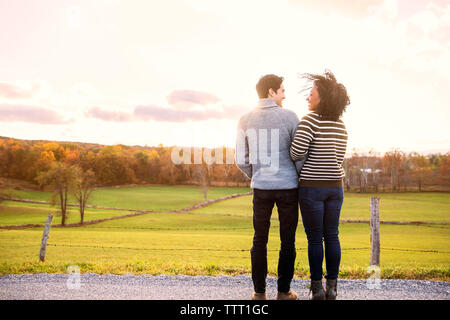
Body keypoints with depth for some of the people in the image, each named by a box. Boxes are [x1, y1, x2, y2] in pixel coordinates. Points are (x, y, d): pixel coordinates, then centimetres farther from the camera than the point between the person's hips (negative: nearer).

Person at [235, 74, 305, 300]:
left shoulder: (245, 120, 1)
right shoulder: (289, 117, -7)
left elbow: (242, 160, 2)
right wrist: (300, 179, 12)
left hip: (261, 188, 2)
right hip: (288, 187, -2)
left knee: (260, 240, 11)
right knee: (287, 241, 9)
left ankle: (259, 292, 15)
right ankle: (284, 291, 15)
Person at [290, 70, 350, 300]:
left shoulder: (311, 119, -13)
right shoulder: (341, 125, 8)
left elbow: (297, 151, -21)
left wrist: (295, 158, 3)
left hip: (312, 187, -5)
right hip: (335, 186, 6)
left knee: (314, 238, 4)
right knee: (332, 236, 12)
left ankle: (317, 288, 10)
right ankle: (332, 287, 17)